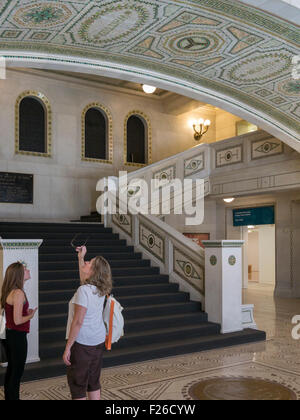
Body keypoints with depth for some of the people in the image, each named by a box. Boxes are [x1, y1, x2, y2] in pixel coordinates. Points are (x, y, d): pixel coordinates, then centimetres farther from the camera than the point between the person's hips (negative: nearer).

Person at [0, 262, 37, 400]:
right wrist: (31, 315, -7)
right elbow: (17, 320, -22)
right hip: (18, 336, -9)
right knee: (17, 373, 2)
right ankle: (13, 398, 10)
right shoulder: (18, 293, -21)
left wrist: (27, 312, 8)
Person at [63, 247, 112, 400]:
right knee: (94, 381, 17)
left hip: (82, 342, -8)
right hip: (99, 341, 8)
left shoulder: (84, 290, -21)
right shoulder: (100, 290, 2)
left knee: (77, 384, 4)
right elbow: (84, 276, 25)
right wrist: (81, 257, 27)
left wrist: (67, 348, -16)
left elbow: (78, 322, -22)